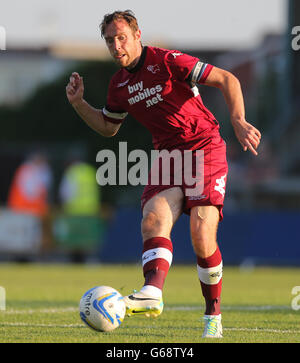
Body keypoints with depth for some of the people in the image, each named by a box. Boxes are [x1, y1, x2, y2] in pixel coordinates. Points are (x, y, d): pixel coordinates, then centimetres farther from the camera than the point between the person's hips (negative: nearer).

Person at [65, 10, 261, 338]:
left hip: (205, 150, -5)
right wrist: (78, 103, 11)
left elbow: (226, 79, -11)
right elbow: (108, 127, 27)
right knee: (153, 219, -22)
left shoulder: (167, 62, -10)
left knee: (202, 235, -15)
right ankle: (152, 292, -44)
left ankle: (213, 314, 1)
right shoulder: (119, 84, 10)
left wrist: (238, 121, -24)